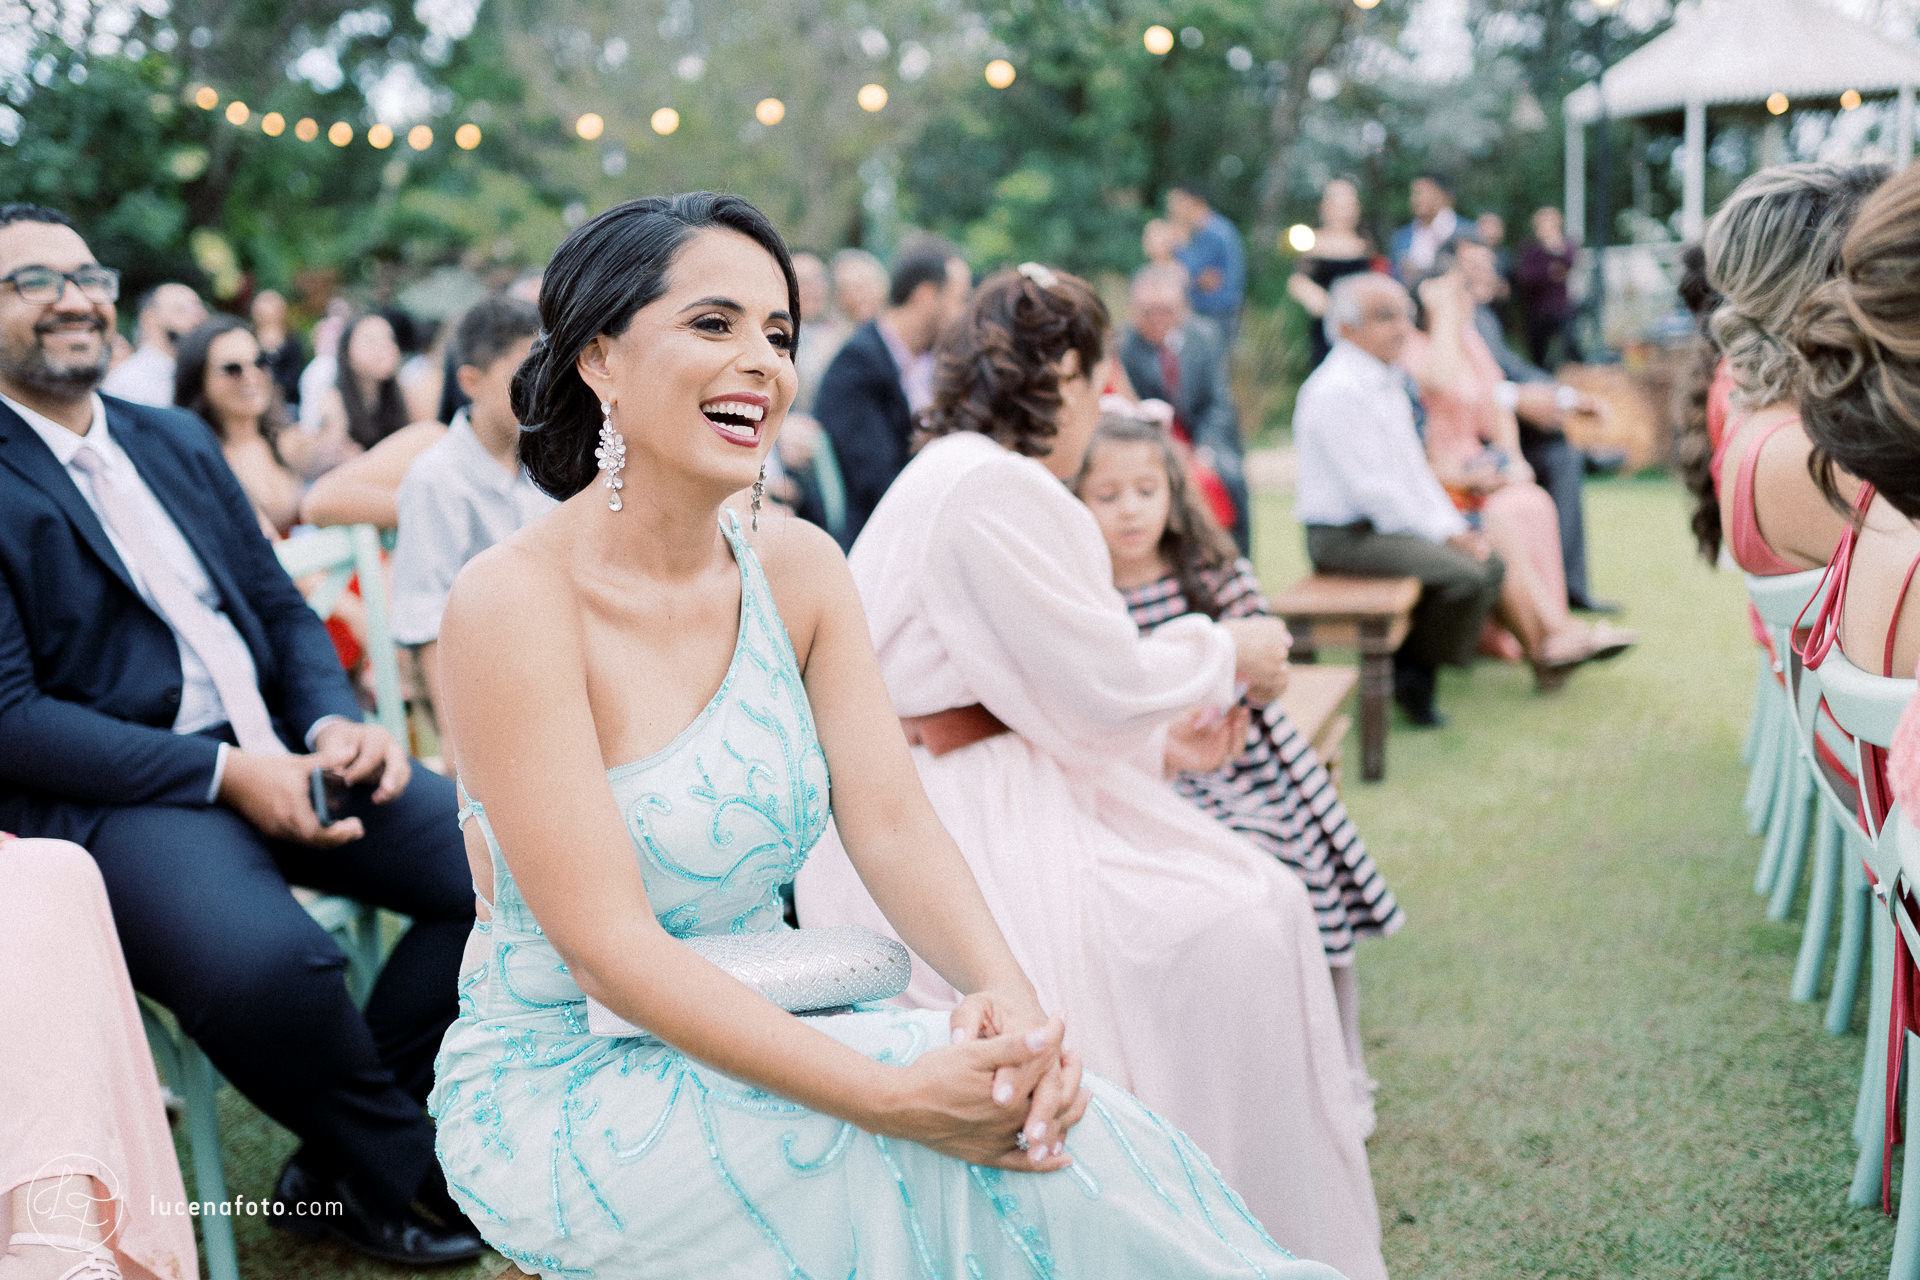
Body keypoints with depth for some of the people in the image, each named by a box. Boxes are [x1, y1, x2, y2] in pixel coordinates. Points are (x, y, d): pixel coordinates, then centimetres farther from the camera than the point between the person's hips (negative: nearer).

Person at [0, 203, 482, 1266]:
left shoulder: (179, 442, 18)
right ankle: (399, 1173, -5)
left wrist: (334, 720, -3)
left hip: (279, 750, 7)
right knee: (262, 961, -36)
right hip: (116, 792, -7)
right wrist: (224, 772, -19)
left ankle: (340, 1162, 2)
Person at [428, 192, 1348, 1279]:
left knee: (1012, 1109, -19)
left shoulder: (798, 567, 1)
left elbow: (892, 822, -5)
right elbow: (606, 943, -23)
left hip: (752, 1040, 5)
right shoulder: (513, 602, -18)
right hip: (562, 1094, -5)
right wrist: (893, 1096, -32)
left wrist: (1010, 996, -26)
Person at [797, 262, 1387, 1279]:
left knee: (1263, 901, 1)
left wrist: (1158, 746, 15)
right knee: (1226, 936, -19)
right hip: (952, 834, -10)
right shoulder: (993, 488, -15)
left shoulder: (952, 476, 19)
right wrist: (1228, 653, 3)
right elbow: (1104, 683, -15)